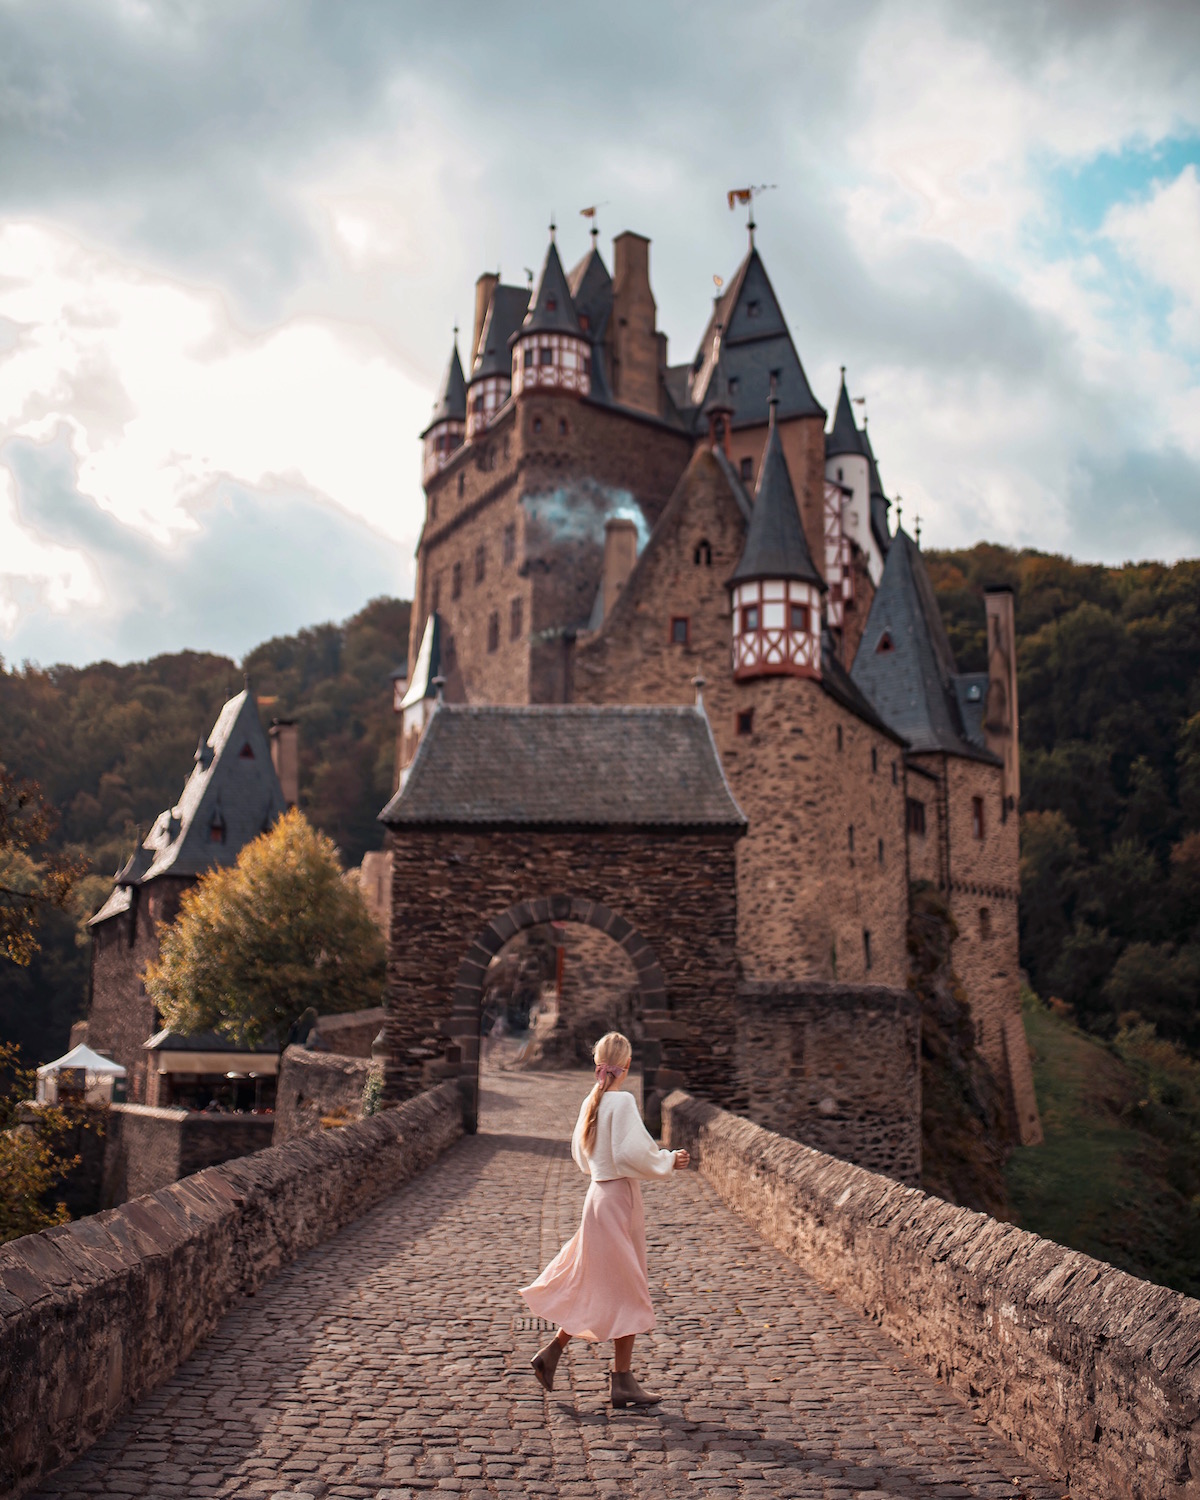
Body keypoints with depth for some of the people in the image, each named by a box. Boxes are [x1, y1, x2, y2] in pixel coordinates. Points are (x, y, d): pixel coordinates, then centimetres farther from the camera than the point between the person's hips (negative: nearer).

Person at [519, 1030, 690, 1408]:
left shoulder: (591, 1102, 7)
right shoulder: (622, 1101, -17)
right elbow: (631, 1153, -24)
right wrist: (668, 1161, -9)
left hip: (598, 1194, 8)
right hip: (619, 1198, -8)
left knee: (596, 1288, 18)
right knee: (626, 1293, 2)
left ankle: (551, 1353, 19)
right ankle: (623, 1381, 9)